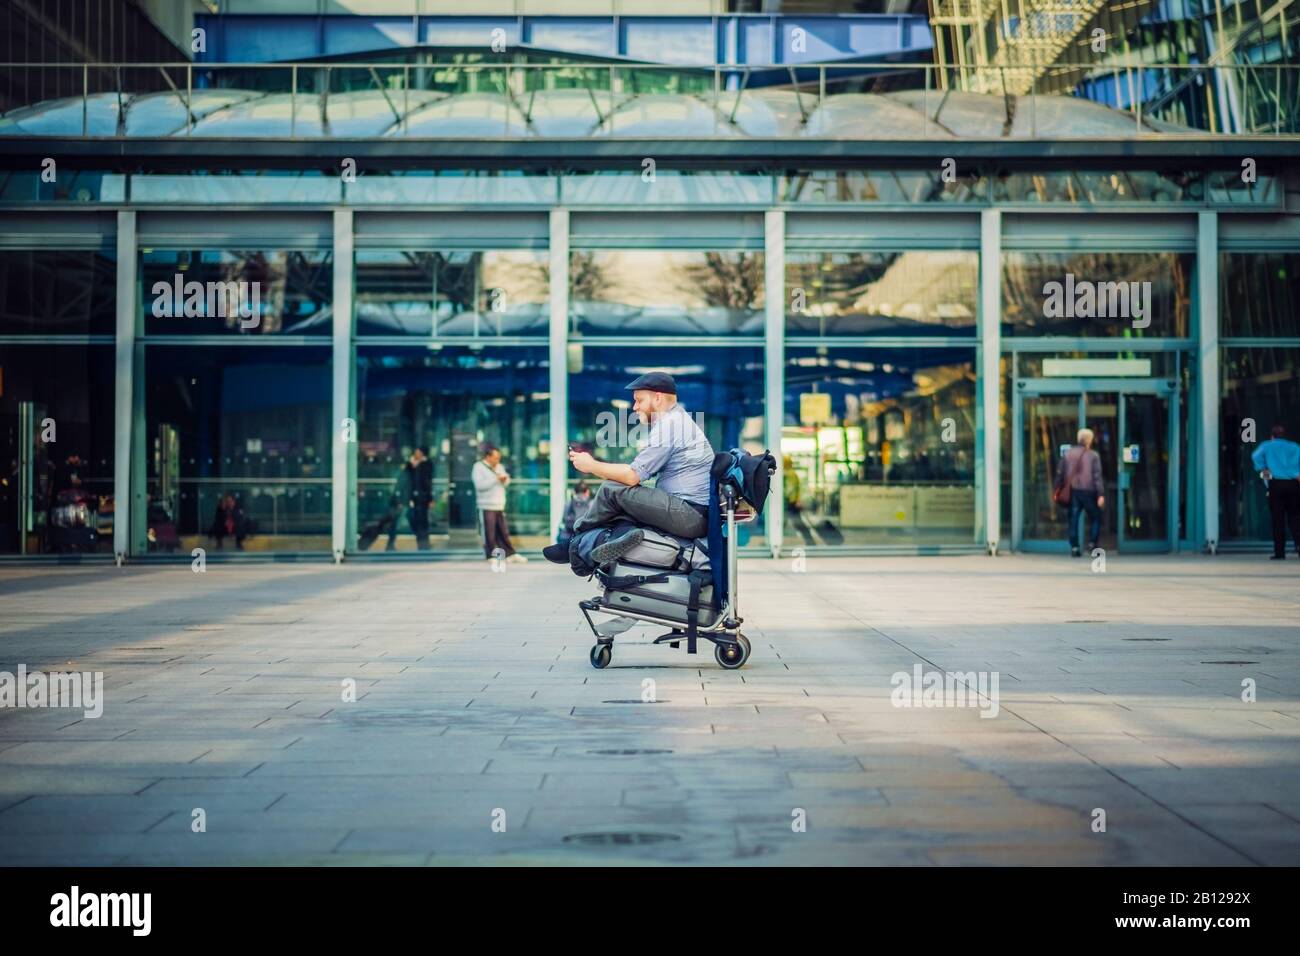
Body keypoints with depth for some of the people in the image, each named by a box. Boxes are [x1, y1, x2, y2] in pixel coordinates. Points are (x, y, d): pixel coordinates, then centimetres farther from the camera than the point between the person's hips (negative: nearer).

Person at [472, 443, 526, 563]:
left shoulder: (499, 467, 16)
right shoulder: (478, 467, -5)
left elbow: (506, 481, 22)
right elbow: (480, 485, -18)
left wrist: (505, 479, -3)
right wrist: (496, 479, -19)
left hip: (499, 506, 7)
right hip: (487, 507, -7)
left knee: (504, 532, 8)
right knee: (490, 533, -3)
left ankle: (510, 554, 10)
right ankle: (492, 556, 3)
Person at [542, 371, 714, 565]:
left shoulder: (668, 425, -11)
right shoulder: (679, 419, 22)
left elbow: (633, 475, -15)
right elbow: (640, 471, 19)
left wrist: (592, 466, -1)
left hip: (689, 516, -11)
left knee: (612, 490, -9)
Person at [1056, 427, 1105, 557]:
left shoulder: (1067, 454, 7)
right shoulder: (1093, 456, -4)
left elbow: (1060, 473, 6)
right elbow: (1097, 476, -9)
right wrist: (1101, 494, -10)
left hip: (1072, 492, 3)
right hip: (1088, 492, -3)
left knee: (1073, 520, 6)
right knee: (1095, 518, 12)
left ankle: (1074, 547, 2)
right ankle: (1092, 544, 2)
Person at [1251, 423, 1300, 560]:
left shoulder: (1268, 446, 10)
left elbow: (1256, 457, -9)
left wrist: (1263, 469, 1)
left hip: (1276, 484, -2)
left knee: (1278, 519, 1)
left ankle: (1280, 552, -1)